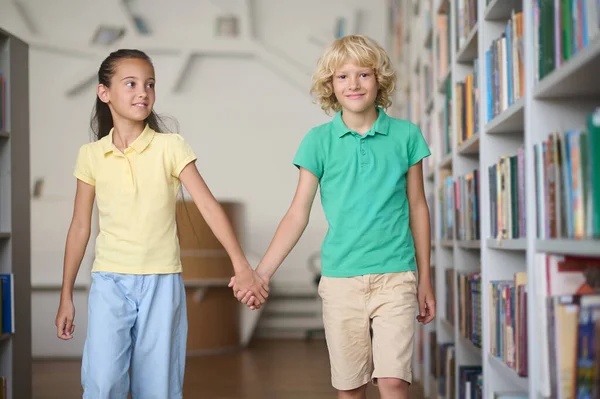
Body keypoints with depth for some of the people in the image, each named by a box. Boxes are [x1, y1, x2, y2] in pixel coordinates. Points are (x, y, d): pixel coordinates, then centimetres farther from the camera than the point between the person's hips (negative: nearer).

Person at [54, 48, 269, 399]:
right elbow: (80, 227, 10)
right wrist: (66, 296, 12)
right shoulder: (92, 155, 4)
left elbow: (209, 206, -9)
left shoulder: (171, 147, -2)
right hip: (110, 281, 1)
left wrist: (242, 266, -18)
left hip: (162, 282, -1)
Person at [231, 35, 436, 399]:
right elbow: (298, 214, 3)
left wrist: (425, 280, 11)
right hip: (340, 278, 1)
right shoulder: (319, 141, 1)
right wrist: (261, 274, -5)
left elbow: (417, 207, 9)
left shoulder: (406, 135, 2)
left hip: (395, 276, -1)